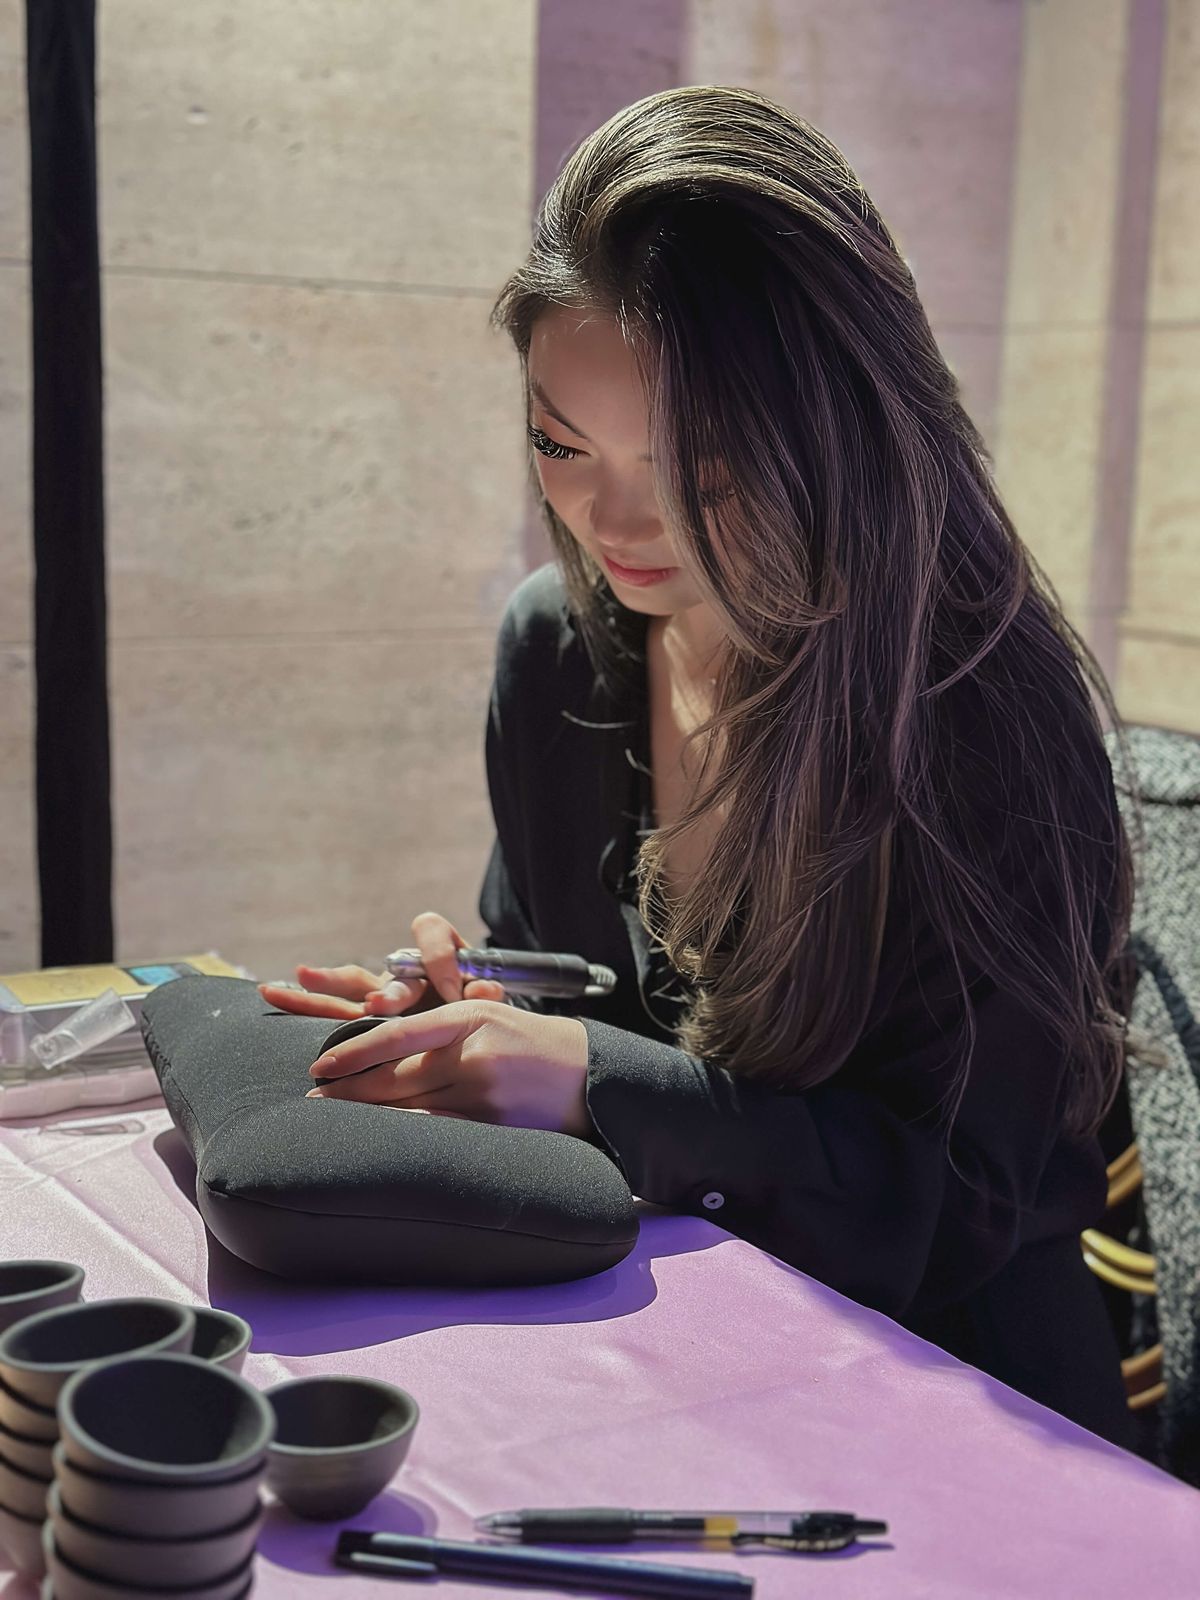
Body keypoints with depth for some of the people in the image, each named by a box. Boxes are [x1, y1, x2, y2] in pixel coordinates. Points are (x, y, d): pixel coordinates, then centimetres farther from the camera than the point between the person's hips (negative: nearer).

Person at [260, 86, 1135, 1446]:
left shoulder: (989, 710, -20)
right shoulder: (553, 646, -1)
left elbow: (958, 1205, -18)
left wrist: (596, 1081, -25)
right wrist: (458, 1019, -9)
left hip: (938, 1376, -5)